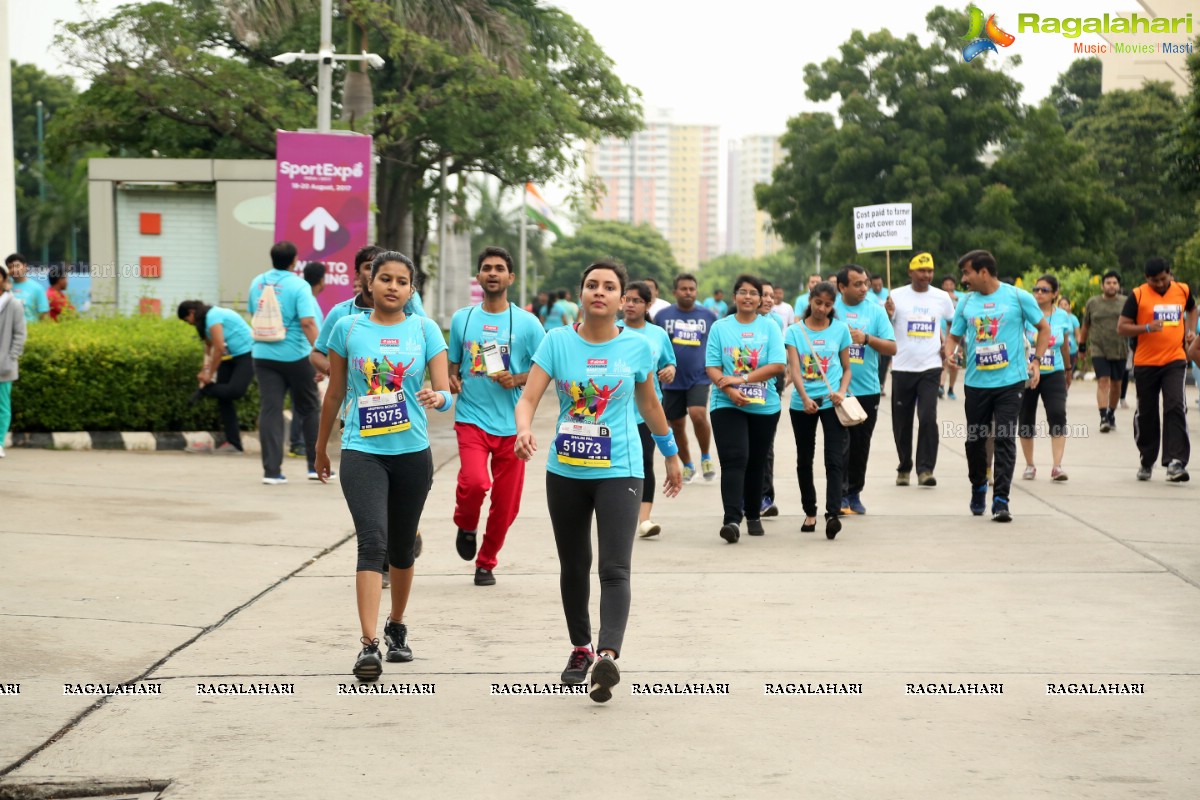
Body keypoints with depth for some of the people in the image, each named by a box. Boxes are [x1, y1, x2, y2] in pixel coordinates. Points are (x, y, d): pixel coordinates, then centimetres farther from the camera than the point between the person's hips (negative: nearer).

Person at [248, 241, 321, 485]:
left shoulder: (257, 283, 6)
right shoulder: (299, 286, -12)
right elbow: (307, 322, -21)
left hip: (263, 354, 4)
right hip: (295, 356, -4)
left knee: (270, 410, 2)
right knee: (309, 409, 11)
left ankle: (271, 470, -3)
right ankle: (316, 465, 17)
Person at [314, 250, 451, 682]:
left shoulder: (425, 330, 3)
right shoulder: (348, 328, 2)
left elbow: (445, 393, -4)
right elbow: (335, 393, 12)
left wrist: (436, 397, -28)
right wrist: (321, 448, 18)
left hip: (412, 452, 2)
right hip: (362, 451, -2)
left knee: (401, 547, 15)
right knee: (372, 540, -18)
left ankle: (396, 626, 37)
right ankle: (369, 645, -22)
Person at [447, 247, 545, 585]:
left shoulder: (526, 323, 1)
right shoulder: (461, 319, 7)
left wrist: (517, 380, -13)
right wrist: (451, 380, -4)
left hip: (512, 422, 0)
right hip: (471, 417, 0)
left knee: (506, 503, 3)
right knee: (475, 481, -24)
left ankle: (486, 562, 25)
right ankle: (466, 526, 10)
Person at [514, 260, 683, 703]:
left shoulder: (636, 346, 1)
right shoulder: (558, 341, -2)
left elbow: (649, 404, 16)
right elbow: (528, 399, -10)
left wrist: (671, 455, 25)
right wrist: (524, 431, -32)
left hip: (620, 471, -2)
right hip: (566, 471, 2)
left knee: (614, 568, -17)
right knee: (573, 566, 14)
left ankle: (608, 655, -29)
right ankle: (580, 649, 32)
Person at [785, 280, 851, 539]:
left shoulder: (840, 329, 4)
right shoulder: (795, 331, 2)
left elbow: (846, 368, 9)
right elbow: (794, 368, -8)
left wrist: (842, 392, -11)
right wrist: (804, 398, -23)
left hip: (831, 402, -1)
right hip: (802, 404, 1)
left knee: (834, 459, -13)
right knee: (804, 460, 11)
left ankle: (832, 514, -20)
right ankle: (810, 512, 24)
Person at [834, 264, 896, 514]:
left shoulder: (876, 311, 4)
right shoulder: (830, 308, 0)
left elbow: (892, 348, -1)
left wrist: (867, 338, -14)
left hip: (867, 390, 2)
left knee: (861, 446, 9)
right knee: (840, 444, -3)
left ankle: (855, 493, 21)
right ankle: (839, 494, 4)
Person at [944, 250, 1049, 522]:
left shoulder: (1018, 297, -2)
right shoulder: (966, 302, 8)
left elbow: (1043, 328, 7)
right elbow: (953, 336, 14)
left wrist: (1036, 361, -4)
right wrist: (949, 353, -9)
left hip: (1010, 381, -4)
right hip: (976, 383, 4)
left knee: (1005, 440, -7)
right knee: (975, 440, 10)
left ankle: (1001, 500, -6)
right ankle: (978, 488, 33)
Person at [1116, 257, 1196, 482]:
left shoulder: (1182, 290, 5)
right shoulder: (1138, 295, -5)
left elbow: (1192, 309, 28)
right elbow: (1122, 327, -6)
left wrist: (1191, 331, 10)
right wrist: (1148, 327, -20)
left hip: (1175, 361, 1)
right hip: (1146, 363, -1)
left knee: (1176, 407, -15)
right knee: (1146, 413, 8)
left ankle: (1176, 462, -17)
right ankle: (1146, 461, 25)